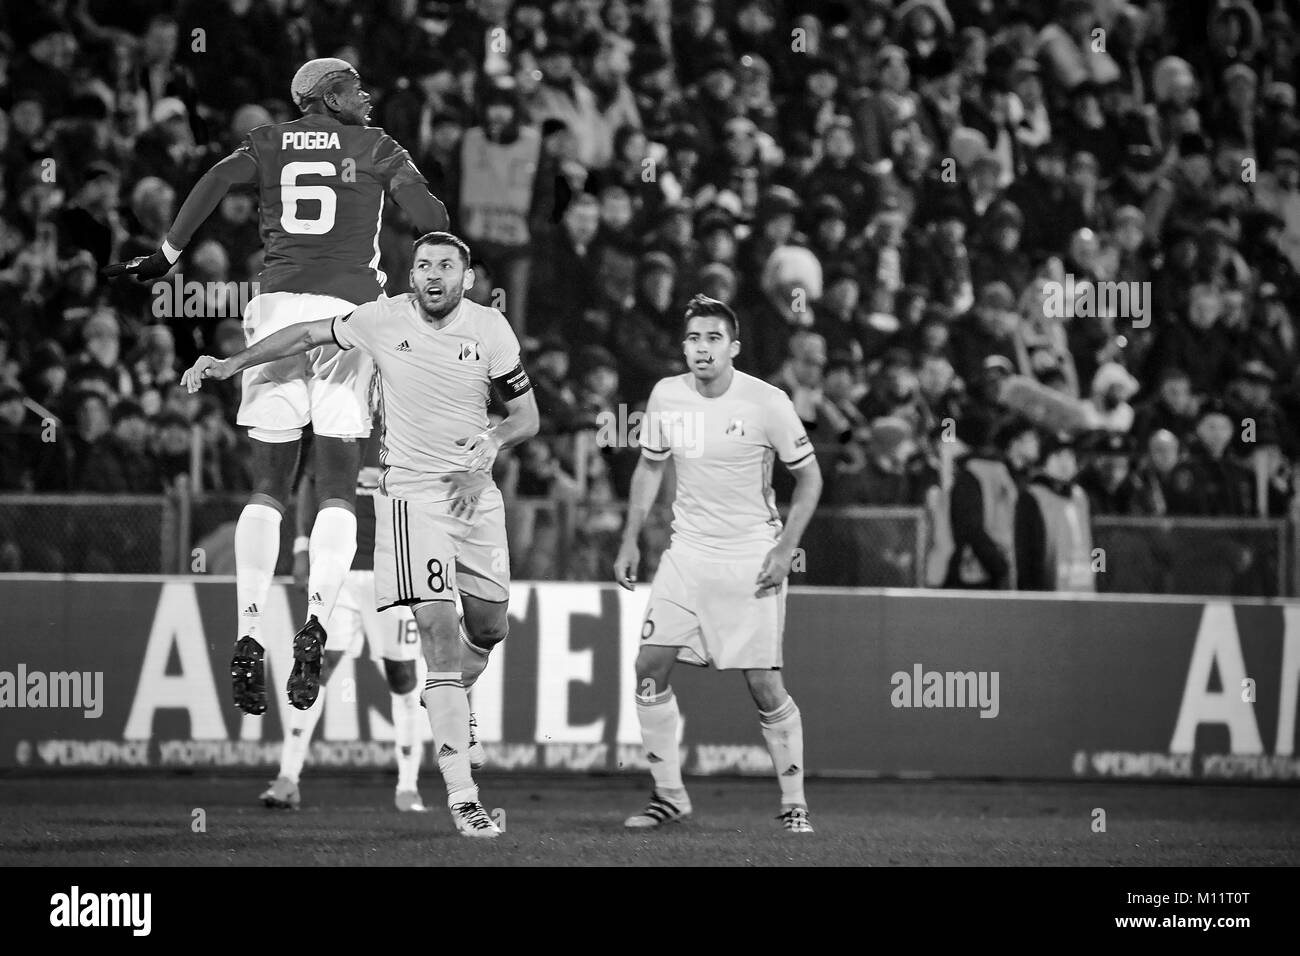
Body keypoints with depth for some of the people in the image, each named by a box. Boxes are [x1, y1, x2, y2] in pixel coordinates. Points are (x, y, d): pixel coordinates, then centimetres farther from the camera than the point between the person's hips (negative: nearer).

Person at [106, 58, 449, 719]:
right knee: (337, 486, 2)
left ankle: (247, 638, -8)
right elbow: (426, 212, 0)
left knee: (268, 485, 5)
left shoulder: (271, 142, 16)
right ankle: (315, 625, -18)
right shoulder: (375, 148, 11)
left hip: (278, 307, 2)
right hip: (346, 310, -2)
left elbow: (215, 183, 0)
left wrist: (166, 256, 2)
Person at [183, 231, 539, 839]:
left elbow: (527, 415, 5)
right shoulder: (383, 320, -6)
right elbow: (309, 334, 10)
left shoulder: (489, 329, -2)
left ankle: (445, 704, 46)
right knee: (438, 630, -15)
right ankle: (461, 794, -19)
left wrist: (492, 443, -15)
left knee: (489, 629, 11)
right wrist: (232, 364, 5)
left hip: (474, 492, 3)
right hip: (409, 489, -3)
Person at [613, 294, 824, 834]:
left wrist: (785, 549, -11)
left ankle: (794, 802, 7)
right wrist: (630, 541, 9)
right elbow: (650, 468, 16)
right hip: (687, 555, 4)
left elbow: (809, 477, -3)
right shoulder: (666, 396, 1)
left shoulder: (767, 403, -11)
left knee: (765, 686, -8)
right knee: (650, 668, -6)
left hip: (752, 559, -4)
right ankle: (668, 795, 7)